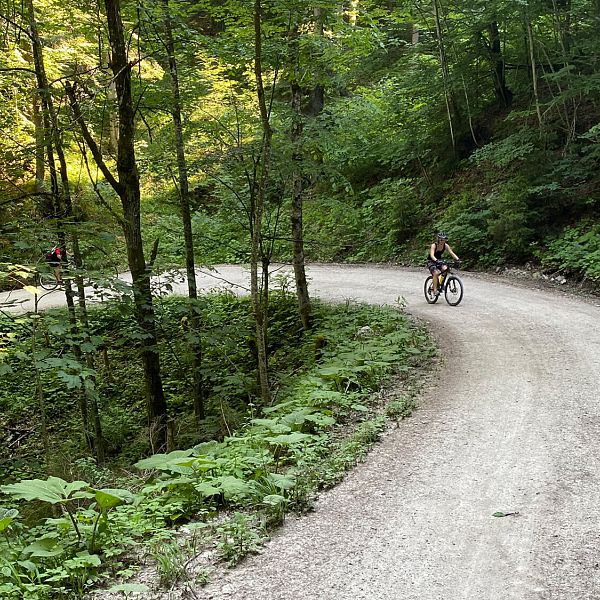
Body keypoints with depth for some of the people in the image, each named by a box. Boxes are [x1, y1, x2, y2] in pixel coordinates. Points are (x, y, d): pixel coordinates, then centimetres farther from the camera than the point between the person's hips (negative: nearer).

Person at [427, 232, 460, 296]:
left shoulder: (446, 245, -10)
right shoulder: (434, 245, -24)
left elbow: (451, 253, -14)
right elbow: (432, 255, -36)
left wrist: (457, 259, -31)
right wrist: (436, 261, -54)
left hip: (439, 260, 5)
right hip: (431, 261, -5)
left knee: (445, 268, -24)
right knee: (436, 273, -28)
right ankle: (435, 290, -20)